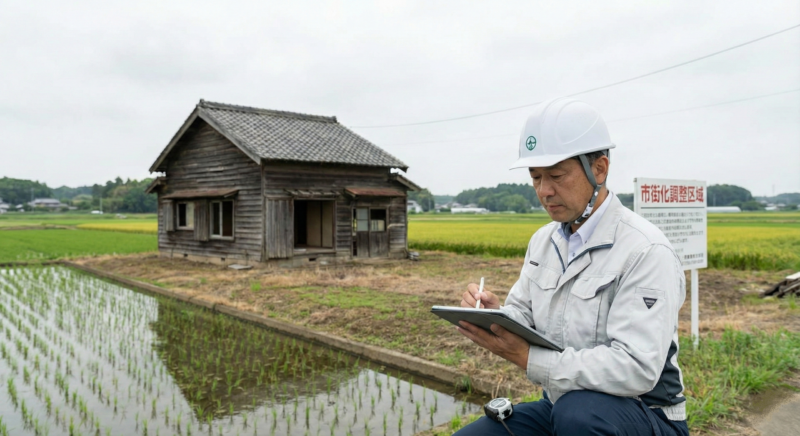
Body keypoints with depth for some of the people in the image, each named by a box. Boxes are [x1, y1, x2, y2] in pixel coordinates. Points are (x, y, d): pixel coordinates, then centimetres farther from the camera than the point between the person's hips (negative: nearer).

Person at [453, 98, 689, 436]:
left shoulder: (645, 251, -20)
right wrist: (494, 314, -15)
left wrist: (527, 358, -31)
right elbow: (522, 319, 8)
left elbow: (636, 369, -28)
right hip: (561, 407, 7)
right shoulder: (543, 241, 5)